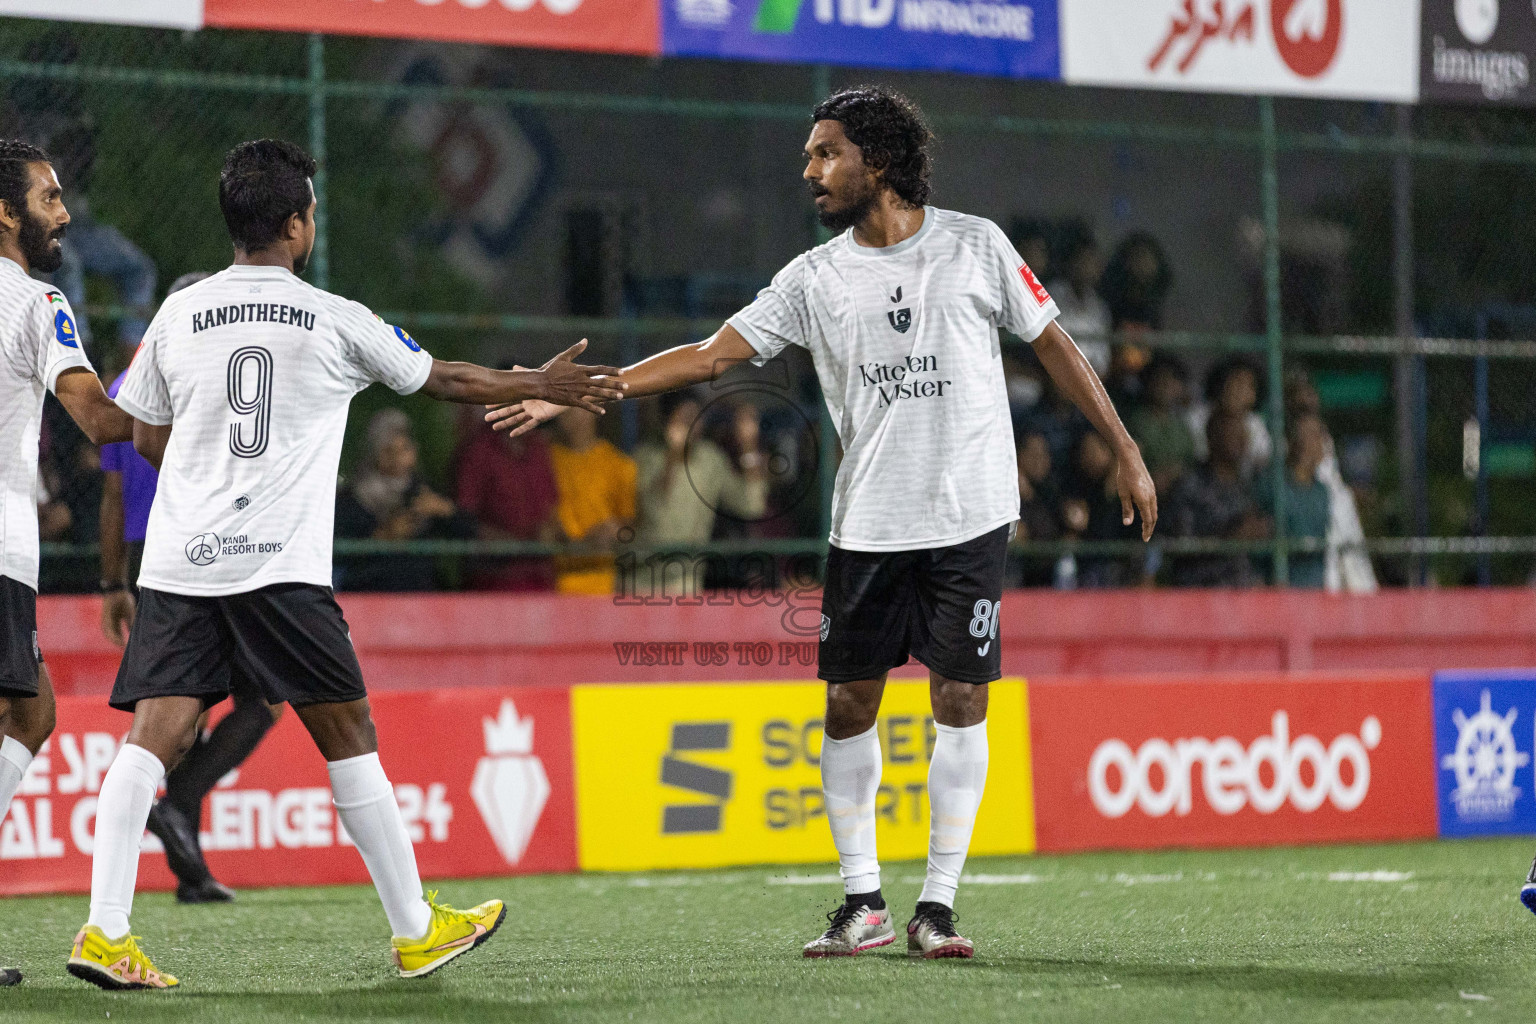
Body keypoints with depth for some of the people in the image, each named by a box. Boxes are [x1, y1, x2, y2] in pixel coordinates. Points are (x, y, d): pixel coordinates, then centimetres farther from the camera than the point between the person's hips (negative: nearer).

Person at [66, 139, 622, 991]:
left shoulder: (178, 315, 9)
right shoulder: (334, 321, 2)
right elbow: (445, 380, 16)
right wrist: (542, 386, 31)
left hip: (176, 561, 3)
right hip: (278, 563, -3)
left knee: (153, 735, -3)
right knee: (348, 734, 7)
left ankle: (104, 929, -17)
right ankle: (415, 930, 13)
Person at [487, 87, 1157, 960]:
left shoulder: (974, 245, 0)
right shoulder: (816, 279, 4)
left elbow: (1054, 345, 7)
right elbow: (710, 355, 1)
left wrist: (1126, 452, 5)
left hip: (970, 517, -2)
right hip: (868, 526, 2)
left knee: (961, 698, -5)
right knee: (848, 701, 0)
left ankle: (938, 906, 2)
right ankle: (862, 903, 11)